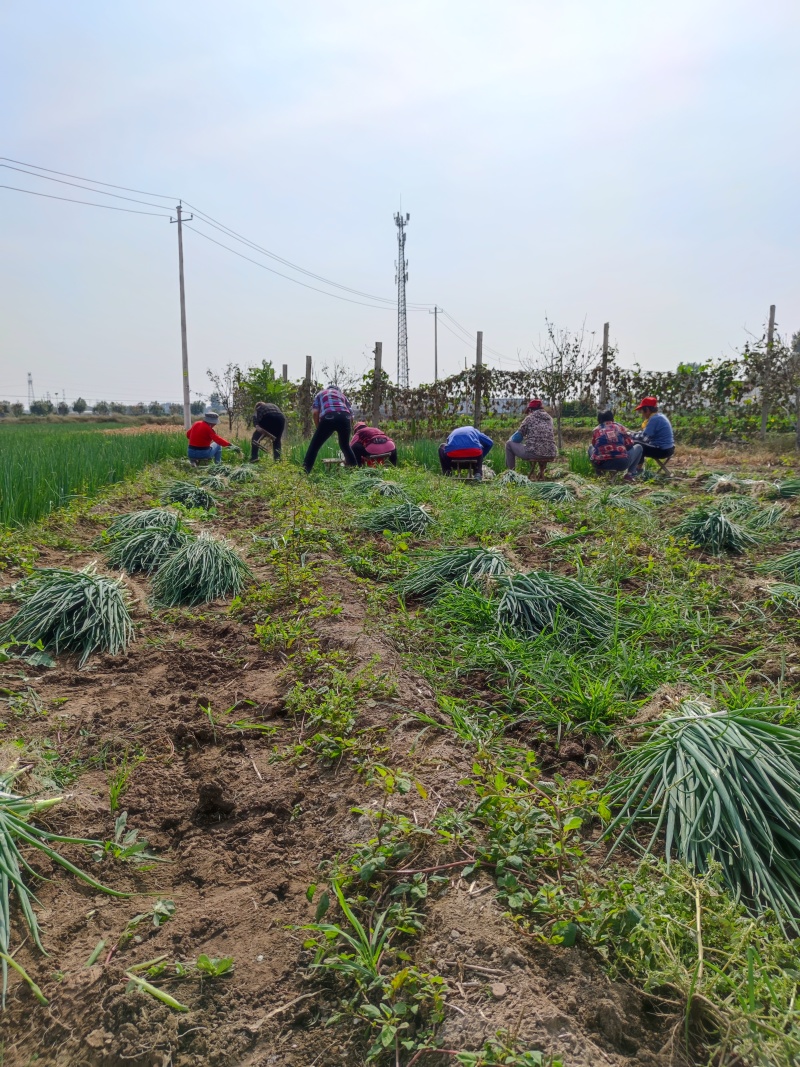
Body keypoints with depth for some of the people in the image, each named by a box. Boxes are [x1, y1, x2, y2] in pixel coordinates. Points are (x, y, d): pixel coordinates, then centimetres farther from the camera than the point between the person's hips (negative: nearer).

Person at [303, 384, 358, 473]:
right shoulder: (342, 394, 38)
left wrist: (319, 428, 21)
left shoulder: (320, 394, 31)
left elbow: (315, 412, 12)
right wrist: (346, 431, 35)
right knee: (345, 445, 27)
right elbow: (351, 415, 27)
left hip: (328, 417, -3)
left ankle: (304, 473, -2)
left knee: (314, 447, 5)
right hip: (345, 417, 3)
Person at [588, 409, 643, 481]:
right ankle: (629, 474, 8)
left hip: (601, 465, 2)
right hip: (621, 463, -2)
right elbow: (630, 444, 19)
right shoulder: (619, 427, 16)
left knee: (591, 447, 35)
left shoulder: (596, 430, 17)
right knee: (638, 447, 27)